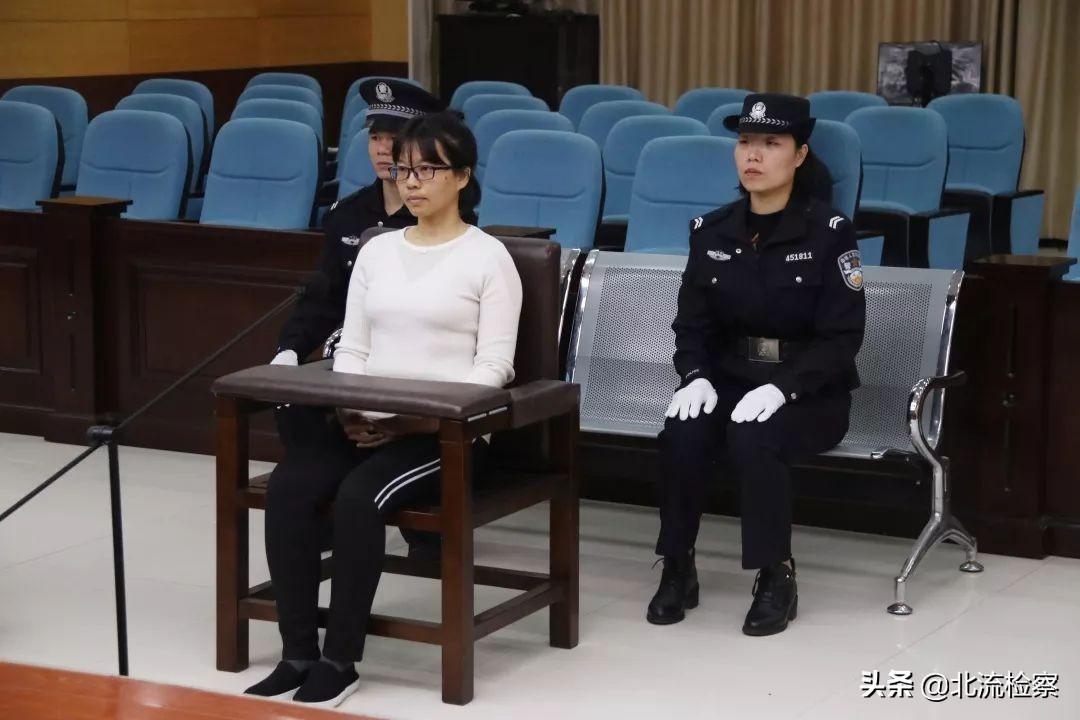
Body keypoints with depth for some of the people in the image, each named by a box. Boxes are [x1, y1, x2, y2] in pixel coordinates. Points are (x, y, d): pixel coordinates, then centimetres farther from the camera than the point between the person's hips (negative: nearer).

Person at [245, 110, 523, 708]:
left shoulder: (488, 257, -2)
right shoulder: (376, 251, 15)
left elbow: (492, 367, -8)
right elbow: (351, 348, 14)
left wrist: (417, 420, -17)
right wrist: (350, 411, -7)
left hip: (447, 432, -5)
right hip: (365, 424, 5)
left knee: (359, 497, -32)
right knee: (288, 486, -23)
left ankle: (339, 662, -20)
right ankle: (297, 655, -18)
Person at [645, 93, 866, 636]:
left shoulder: (829, 231, -9)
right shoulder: (711, 231, 4)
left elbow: (841, 338, -13)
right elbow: (693, 323, 7)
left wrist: (782, 388, -26)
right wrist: (695, 377, -15)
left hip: (811, 393, -3)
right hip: (729, 379, 4)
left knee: (752, 437, -34)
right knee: (682, 432, -28)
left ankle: (776, 577, -16)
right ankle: (677, 570, -10)